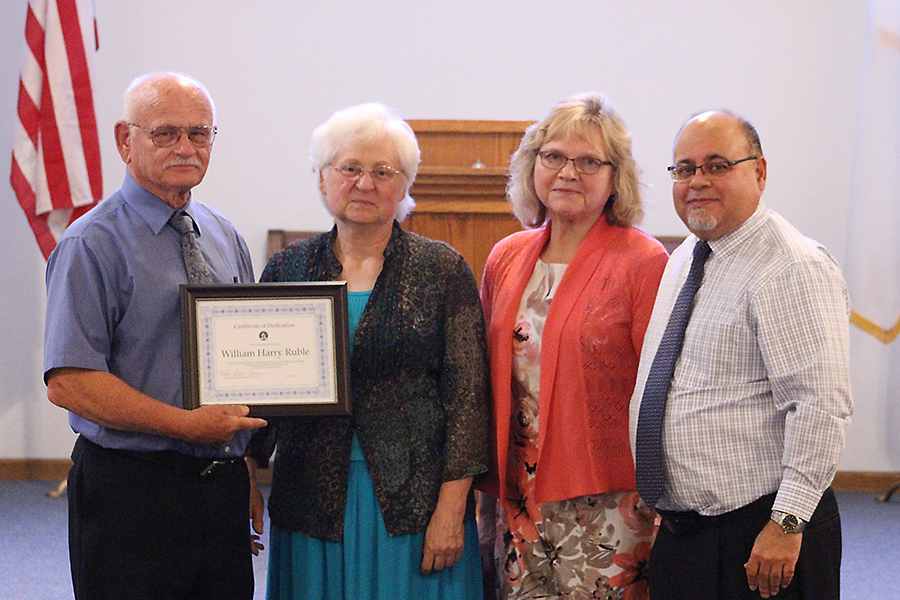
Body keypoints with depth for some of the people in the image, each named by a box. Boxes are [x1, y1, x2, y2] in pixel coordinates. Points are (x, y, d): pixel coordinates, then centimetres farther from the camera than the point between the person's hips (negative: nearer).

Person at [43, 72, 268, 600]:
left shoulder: (226, 239, 12)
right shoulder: (93, 245, -9)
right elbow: (68, 383, -16)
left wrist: (248, 487, 8)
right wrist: (188, 425, -19)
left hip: (226, 490, 6)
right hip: (131, 492, -6)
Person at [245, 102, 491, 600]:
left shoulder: (442, 270, -1)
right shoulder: (287, 269, 7)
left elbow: (468, 393, -4)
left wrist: (451, 508, -11)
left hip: (415, 500, -2)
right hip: (313, 499, 2)